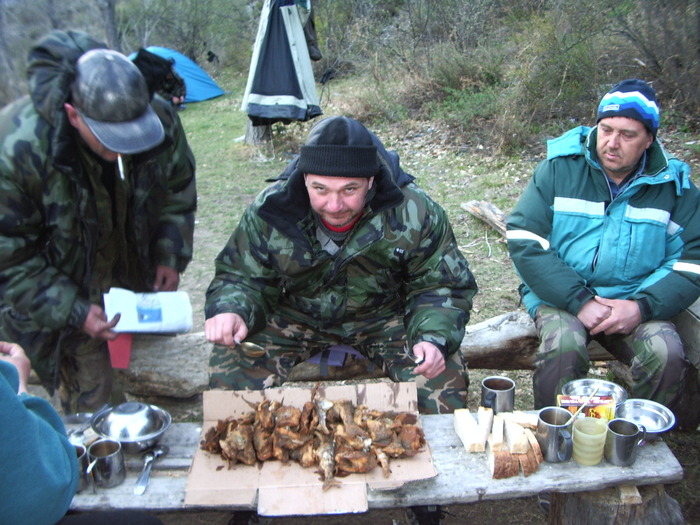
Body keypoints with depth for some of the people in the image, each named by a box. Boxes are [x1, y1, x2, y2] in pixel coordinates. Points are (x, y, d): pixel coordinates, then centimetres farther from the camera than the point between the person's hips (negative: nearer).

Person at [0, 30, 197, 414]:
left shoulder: (162, 122, -20)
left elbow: (178, 194, 1)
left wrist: (169, 257, -9)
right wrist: (73, 312, -26)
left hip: (133, 276, 5)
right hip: (53, 290, -4)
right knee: (89, 392, -3)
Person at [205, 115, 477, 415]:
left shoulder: (415, 214, -19)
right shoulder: (270, 210, -18)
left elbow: (443, 288, -9)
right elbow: (242, 278, -7)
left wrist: (434, 339, -30)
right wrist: (230, 310, -31)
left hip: (385, 317, 0)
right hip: (292, 317, 1)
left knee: (445, 384, -22)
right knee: (230, 371, -22)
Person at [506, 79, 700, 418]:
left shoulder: (672, 184, 4)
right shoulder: (560, 167, -3)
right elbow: (524, 242, -11)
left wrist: (642, 306, -15)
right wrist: (579, 301, -18)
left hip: (633, 303, 2)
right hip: (561, 296, -2)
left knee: (667, 354, -25)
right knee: (563, 346, -32)